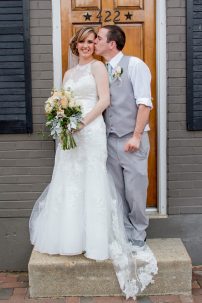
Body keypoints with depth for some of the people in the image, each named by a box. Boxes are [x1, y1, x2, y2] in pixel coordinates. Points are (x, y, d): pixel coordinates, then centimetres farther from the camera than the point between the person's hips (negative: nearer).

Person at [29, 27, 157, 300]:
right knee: (68, 183, 8)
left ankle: (95, 240, 7)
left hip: (91, 131, -6)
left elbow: (104, 100, -7)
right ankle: (71, 236, 20)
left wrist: (82, 122, -16)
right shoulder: (68, 73, 20)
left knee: (92, 182, -3)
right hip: (69, 133, 6)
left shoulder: (98, 66, 3)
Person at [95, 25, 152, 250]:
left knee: (135, 191, 2)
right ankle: (124, 234, 24)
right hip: (110, 139, 5)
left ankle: (137, 238, 18)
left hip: (131, 139, -5)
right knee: (117, 192, 10)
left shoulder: (134, 65, -5)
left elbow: (144, 103, -11)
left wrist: (136, 136, -16)